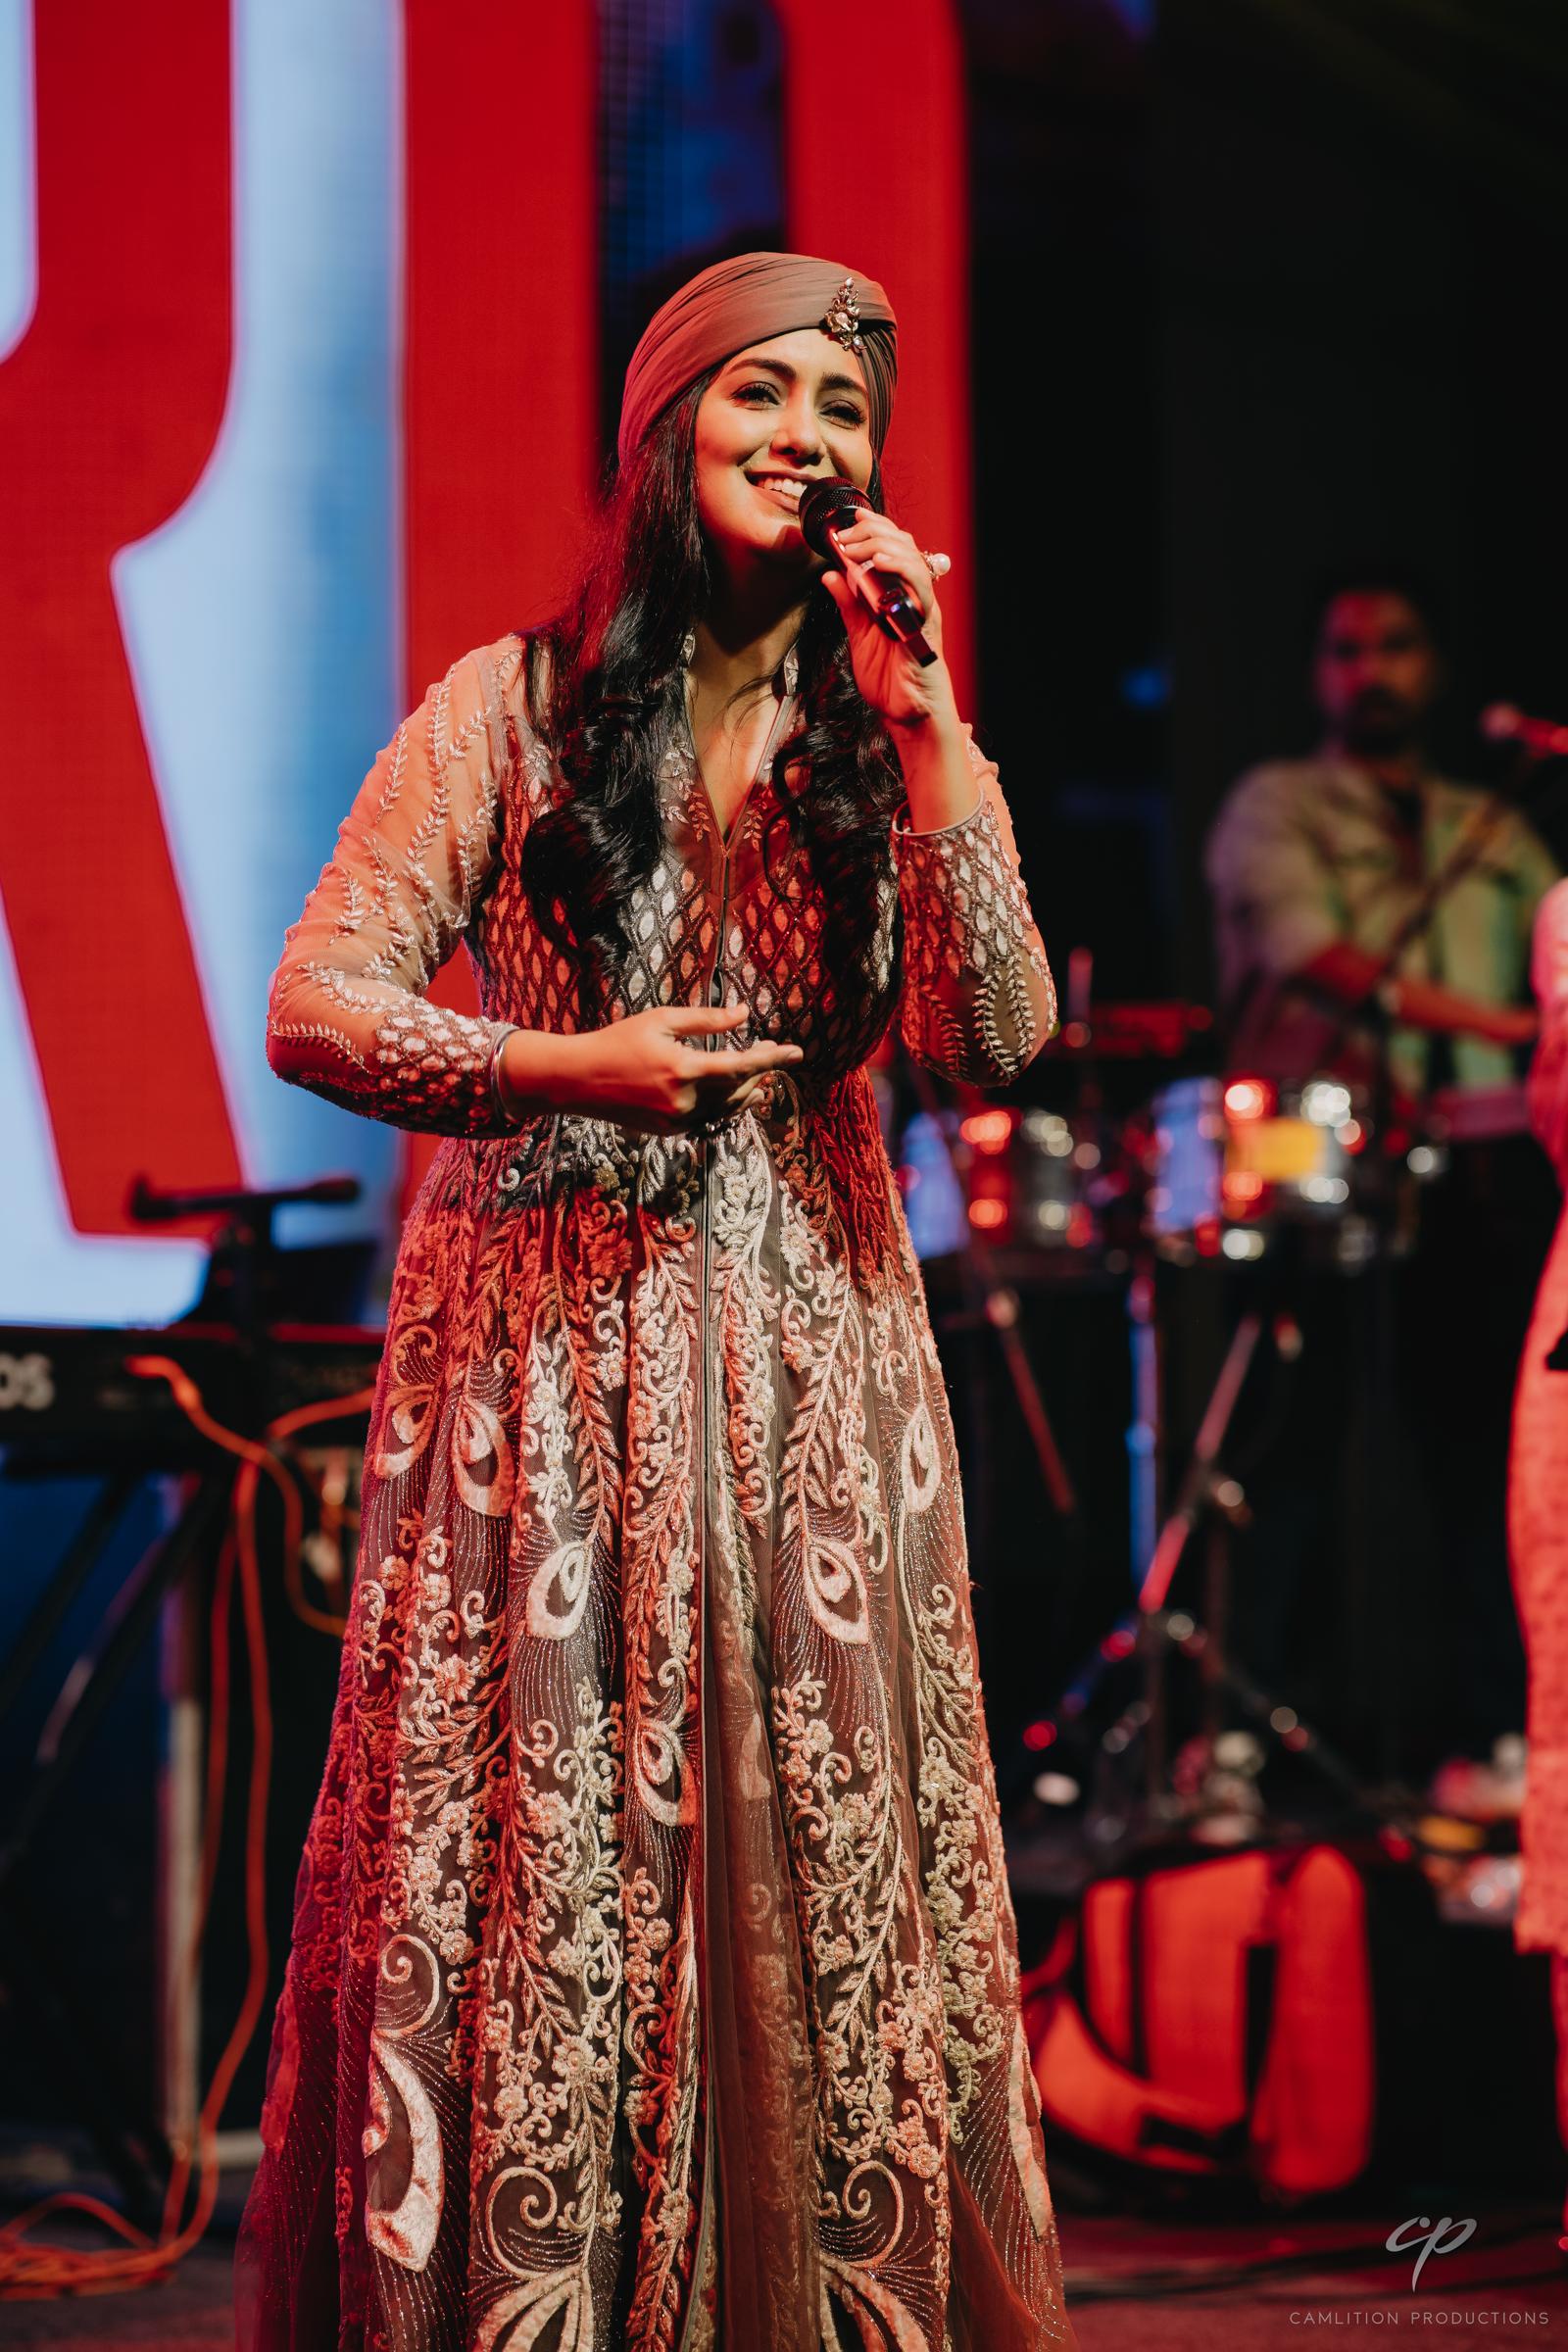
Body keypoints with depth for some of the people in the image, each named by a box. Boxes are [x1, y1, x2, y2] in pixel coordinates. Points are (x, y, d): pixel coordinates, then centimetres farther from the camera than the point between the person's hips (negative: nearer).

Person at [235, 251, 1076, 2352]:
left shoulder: (879, 739, 9)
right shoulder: (514, 710, 2)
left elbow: (999, 1034, -6)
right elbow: (315, 1004, -1)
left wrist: (928, 718, -10)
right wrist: (571, 1067, -14)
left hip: (804, 1363, 2)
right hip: (543, 1351, -2)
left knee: (813, 1844, 1)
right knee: (528, 1856, -2)